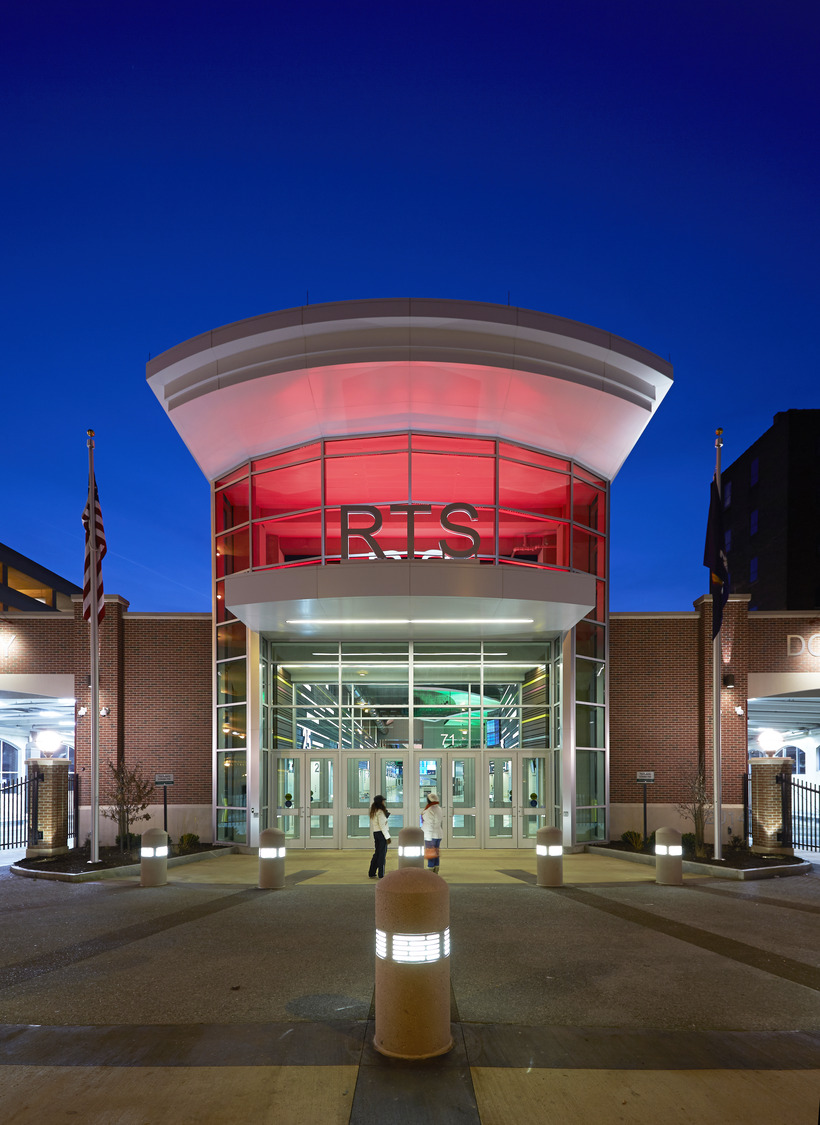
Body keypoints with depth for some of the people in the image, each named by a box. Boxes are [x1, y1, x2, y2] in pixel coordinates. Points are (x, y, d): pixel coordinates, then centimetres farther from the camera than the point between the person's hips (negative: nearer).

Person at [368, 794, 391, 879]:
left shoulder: (373, 811, 13)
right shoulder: (380, 812, -15)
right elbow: (382, 825, -18)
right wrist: (387, 837, -17)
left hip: (375, 833, 9)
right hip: (382, 833, -9)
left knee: (377, 853, 15)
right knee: (382, 854, -1)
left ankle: (371, 873, 18)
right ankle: (381, 875, 3)